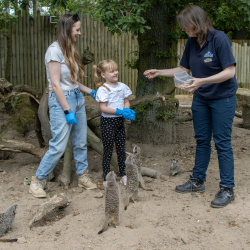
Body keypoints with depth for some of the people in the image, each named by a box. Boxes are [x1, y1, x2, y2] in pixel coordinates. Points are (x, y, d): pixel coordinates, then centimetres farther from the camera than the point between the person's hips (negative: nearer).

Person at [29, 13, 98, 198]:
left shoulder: (70, 50, 12)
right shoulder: (55, 50, -13)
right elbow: (55, 84, -17)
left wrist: (91, 91, 9)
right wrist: (68, 111, -17)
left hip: (77, 98, 8)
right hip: (61, 100, -8)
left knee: (81, 143, 12)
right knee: (58, 146, -6)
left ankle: (83, 176, 27)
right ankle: (38, 181, 10)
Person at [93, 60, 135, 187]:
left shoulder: (122, 86, 6)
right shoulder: (103, 89, -13)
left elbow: (126, 102, 12)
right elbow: (103, 108, -18)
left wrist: (127, 110, -10)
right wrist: (119, 112, -24)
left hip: (120, 121, 5)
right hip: (107, 122, -5)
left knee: (121, 149, 12)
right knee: (108, 150, 2)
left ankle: (123, 175, 26)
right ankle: (106, 178, 13)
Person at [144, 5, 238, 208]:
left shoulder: (219, 39, -19)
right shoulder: (192, 43, 1)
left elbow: (230, 71, -22)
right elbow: (184, 69, 11)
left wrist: (202, 81, -32)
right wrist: (159, 72, 4)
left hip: (222, 98, -6)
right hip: (201, 98, 7)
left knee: (222, 142, -3)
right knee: (202, 140, 13)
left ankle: (227, 189, 7)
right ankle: (198, 181, 25)